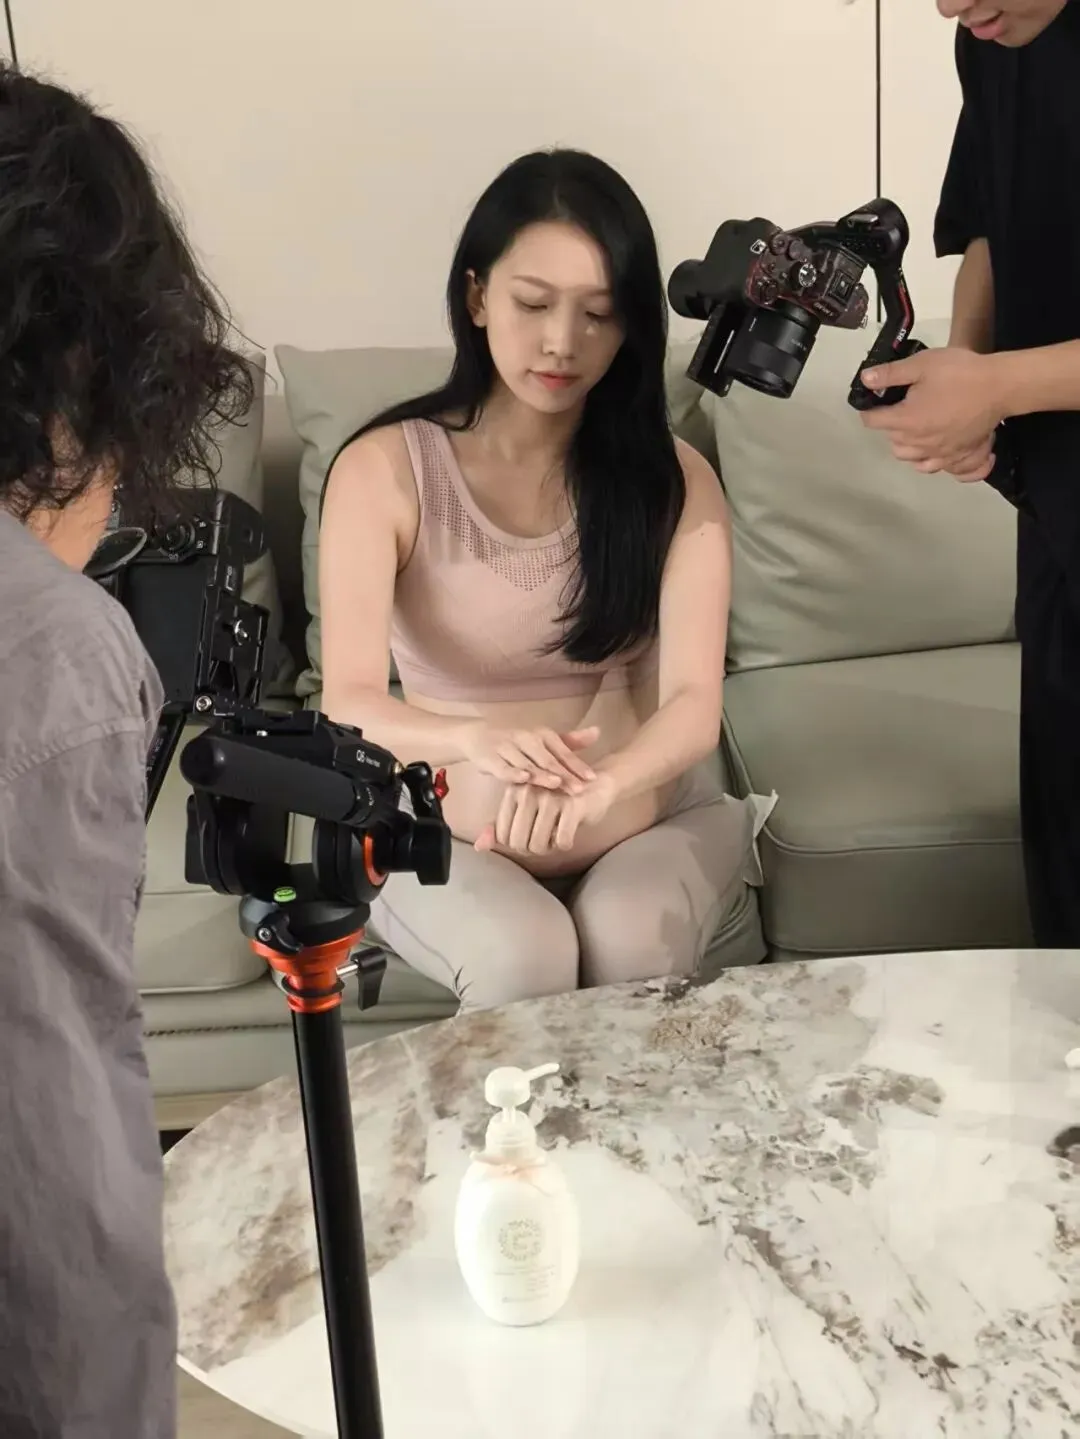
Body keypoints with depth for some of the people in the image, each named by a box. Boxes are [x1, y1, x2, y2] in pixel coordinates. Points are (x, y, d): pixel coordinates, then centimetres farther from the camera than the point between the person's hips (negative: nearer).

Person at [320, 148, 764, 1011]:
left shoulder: (672, 478, -6)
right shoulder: (384, 470, -11)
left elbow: (694, 702, -19)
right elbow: (349, 705, -23)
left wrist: (598, 787, -43)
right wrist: (478, 741, -46)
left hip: (649, 817, 1)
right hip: (451, 831, 0)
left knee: (631, 943, -31)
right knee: (521, 958, -31)